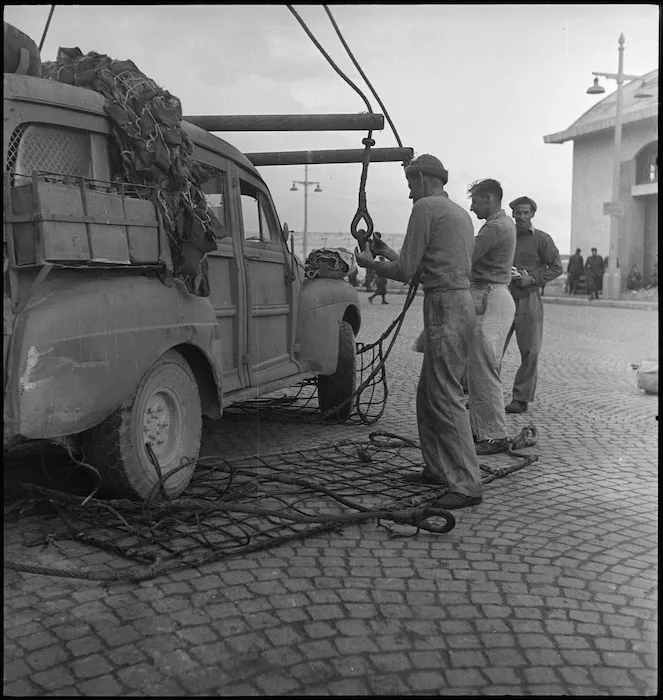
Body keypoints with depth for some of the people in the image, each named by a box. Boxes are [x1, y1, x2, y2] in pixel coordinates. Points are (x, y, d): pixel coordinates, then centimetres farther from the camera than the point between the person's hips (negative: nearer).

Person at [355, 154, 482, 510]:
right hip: (461, 303, 10)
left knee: (446, 398, -9)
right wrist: (389, 254, 27)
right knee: (427, 394, 16)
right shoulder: (460, 213, 22)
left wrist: (369, 263, 8)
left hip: (445, 308, -10)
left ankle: (467, 485, -7)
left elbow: (405, 271, -9)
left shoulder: (426, 208, -6)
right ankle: (437, 468, 24)